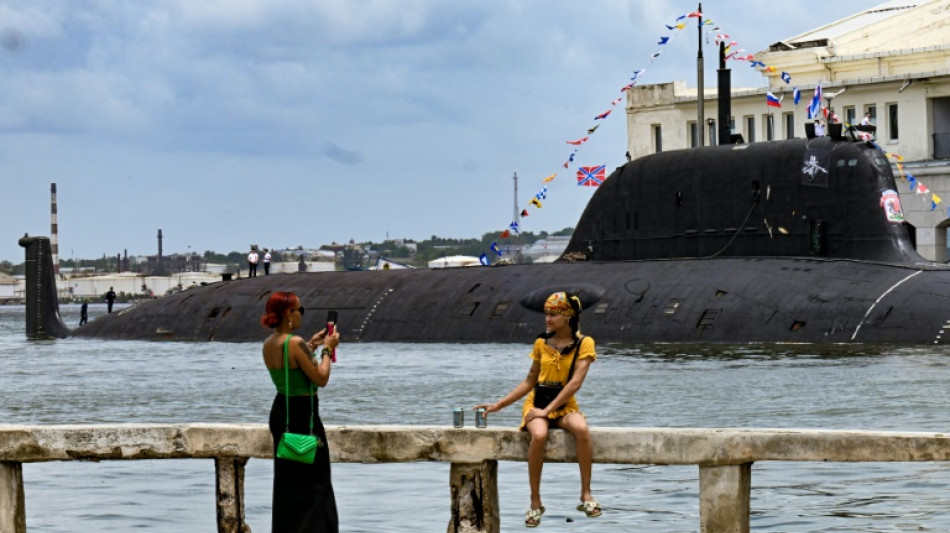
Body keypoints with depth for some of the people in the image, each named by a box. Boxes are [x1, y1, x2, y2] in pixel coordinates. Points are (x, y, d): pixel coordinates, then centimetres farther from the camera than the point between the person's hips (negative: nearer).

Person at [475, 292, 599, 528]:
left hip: (564, 405, -2)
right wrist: (498, 405, 7)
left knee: (581, 429, -37)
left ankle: (586, 495, -26)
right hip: (537, 403, 2)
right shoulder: (541, 343, 8)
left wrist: (548, 410, -21)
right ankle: (535, 502, -23)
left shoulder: (583, 344, -2)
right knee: (539, 435, -35)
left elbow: (575, 382, -13)